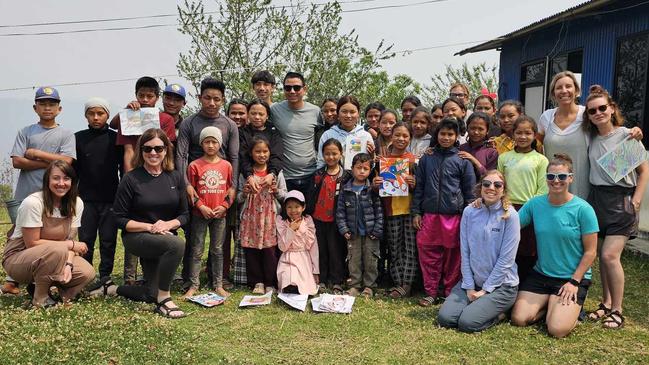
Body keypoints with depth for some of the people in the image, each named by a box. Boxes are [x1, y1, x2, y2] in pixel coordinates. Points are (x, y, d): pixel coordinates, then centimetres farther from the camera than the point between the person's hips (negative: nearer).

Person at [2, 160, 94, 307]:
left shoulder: (76, 203, -6)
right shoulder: (32, 202, -22)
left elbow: (71, 240, -4)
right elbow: (32, 244, -20)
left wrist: (68, 264, -23)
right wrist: (71, 245, -19)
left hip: (51, 257, 6)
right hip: (17, 258, -6)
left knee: (87, 273, -19)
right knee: (58, 250, -36)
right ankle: (40, 297, -12)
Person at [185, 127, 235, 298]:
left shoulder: (226, 165, 3)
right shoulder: (195, 165, -4)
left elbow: (231, 188, 5)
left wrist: (225, 205, -7)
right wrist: (201, 207, -13)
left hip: (220, 214, 2)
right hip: (200, 214, -2)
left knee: (217, 250, 11)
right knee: (197, 250, 5)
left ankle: (218, 285, 19)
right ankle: (194, 285, 14)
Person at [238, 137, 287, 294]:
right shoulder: (245, 173, 5)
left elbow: (284, 196, 7)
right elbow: (239, 198, 9)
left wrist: (276, 191, -13)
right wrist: (244, 193, -12)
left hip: (270, 216, -1)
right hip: (251, 216, 1)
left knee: (270, 250, -2)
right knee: (251, 251, 4)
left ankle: (270, 283, 12)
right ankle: (257, 282, 19)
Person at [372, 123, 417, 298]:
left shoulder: (414, 159, 4)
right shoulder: (383, 159, 6)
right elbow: (378, 182, 13)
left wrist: (413, 183, -14)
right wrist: (374, 184, -10)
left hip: (410, 208, -1)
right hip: (391, 209, 1)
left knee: (410, 249, -1)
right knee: (395, 249, 6)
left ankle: (407, 285, 4)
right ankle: (398, 283, 13)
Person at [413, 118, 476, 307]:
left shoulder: (463, 160, 2)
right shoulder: (427, 158, 9)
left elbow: (469, 190, 3)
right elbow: (419, 186, 11)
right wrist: (415, 212, 6)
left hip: (454, 215, -2)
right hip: (429, 214, 2)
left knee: (453, 256, 5)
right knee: (428, 253, 4)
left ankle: (451, 292, 19)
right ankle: (430, 292, 16)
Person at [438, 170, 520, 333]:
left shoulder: (510, 215, -12)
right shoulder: (469, 212, -1)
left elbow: (506, 259, -14)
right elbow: (465, 253, 0)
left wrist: (485, 290, -12)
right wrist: (469, 287, -5)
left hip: (501, 284, -4)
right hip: (472, 280, 4)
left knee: (467, 322, -20)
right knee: (445, 318, -10)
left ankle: (499, 313, 8)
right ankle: (479, 305, 14)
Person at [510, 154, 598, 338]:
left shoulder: (583, 209, -11)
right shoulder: (535, 204, -2)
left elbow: (590, 252, -8)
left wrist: (574, 282, -12)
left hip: (572, 278, -3)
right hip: (540, 274, 3)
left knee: (557, 330, -16)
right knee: (518, 319, -8)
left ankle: (572, 309, 16)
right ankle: (550, 305, 19)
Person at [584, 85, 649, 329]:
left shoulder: (626, 135, -6)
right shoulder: (592, 138, 7)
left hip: (621, 199, -5)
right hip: (596, 198, 5)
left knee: (610, 255, -11)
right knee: (603, 255, 8)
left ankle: (617, 311, 3)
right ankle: (606, 304, 21)